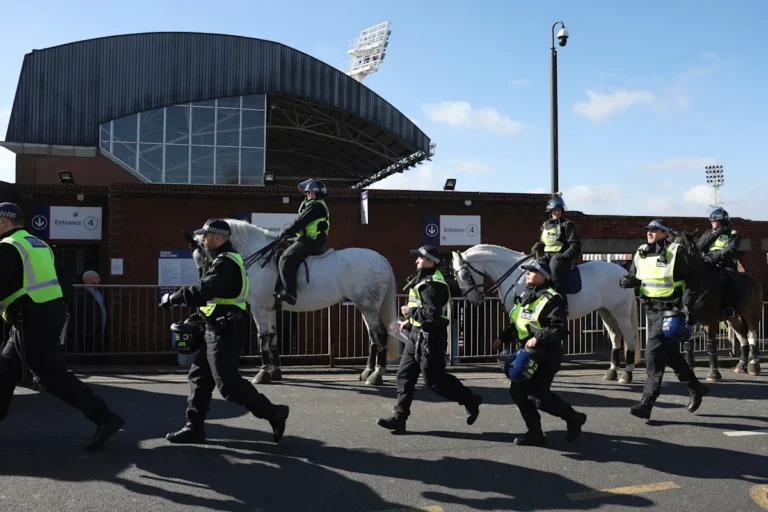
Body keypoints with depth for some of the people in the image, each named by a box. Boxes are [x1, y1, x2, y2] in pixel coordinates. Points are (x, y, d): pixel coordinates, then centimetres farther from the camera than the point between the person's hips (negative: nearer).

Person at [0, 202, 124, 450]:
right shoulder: (39, 245, 18)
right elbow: (64, 286, 18)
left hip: (32, 320, -10)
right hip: (50, 313, 10)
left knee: (52, 376, -8)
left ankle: (105, 419, -12)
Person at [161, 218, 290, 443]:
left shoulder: (226, 263, -19)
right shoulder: (226, 260, 17)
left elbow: (203, 291, -29)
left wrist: (171, 298, -18)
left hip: (224, 332, -11)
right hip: (218, 330, 11)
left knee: (228, 383, -6)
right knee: (199, 377, 13)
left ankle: (273, 413, 1)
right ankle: (194, 427, 19)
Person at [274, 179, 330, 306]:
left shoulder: (316, 206, -11)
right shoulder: (319, 206, 23)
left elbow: (299, 223, -14)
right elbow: (302, 224, 22)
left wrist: (284, 233, -3)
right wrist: (288, 233, 14)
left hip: (309, 241, -11)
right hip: (315, 242, 11)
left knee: (285, 259, -19)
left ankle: (289, 292, -28)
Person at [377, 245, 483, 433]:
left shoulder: (432, 284, -20)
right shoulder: (424, 280, 14)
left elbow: (432, 314, -28)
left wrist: (410, 311, -16)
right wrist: (410, 321, 13)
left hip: (429, 338, -10)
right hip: (417, 335, 10)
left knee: (433, 378, -1)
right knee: (405, 374, 7)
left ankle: (470, 400, 17)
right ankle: (399, 418, 10)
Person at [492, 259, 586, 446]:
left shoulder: (551, 299, -15)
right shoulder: (524, 297, 13)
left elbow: (560, 329, -23)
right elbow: (516, 324, 22)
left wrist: (539, 338, -35)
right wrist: (502, 338, 10)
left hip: (546, 355, -9)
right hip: (526, 353, 9)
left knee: (539, 397, -11)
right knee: (518, 391, 4)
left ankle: (574, 419, 15)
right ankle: (535, 433, 16)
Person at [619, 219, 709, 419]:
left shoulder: (676, 253, -9)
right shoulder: (641, 254, 9)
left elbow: (690, 283, -8)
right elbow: (634, 277, 20)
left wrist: (689, 310, -13)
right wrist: (627, 281, -6)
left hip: (671, 310, -7)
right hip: (652, 310, 7)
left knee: (653, 353, -14)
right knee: (670, 355, 18)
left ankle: (646, 403, -11)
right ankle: (696, 388, 39)